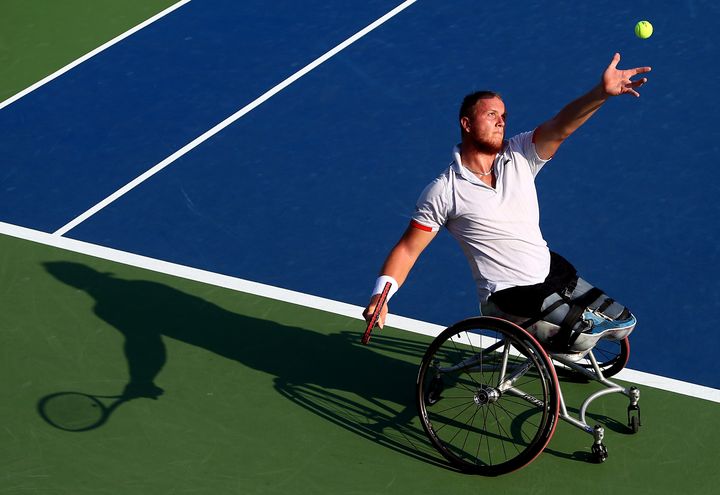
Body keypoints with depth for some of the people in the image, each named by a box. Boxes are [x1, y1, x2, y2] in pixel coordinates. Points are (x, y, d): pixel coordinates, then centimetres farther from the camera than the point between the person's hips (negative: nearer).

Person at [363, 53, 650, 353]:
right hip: (508, 295, -6)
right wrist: (380, 296, -22)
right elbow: (407, 249, -7)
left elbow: (561, 126, -17)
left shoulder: (519, 155, -1)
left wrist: (602, 92, -36)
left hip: (552, 271, 6)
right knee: (582, 338, -25)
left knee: (623, 323, 7)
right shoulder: (443, 192, -12)